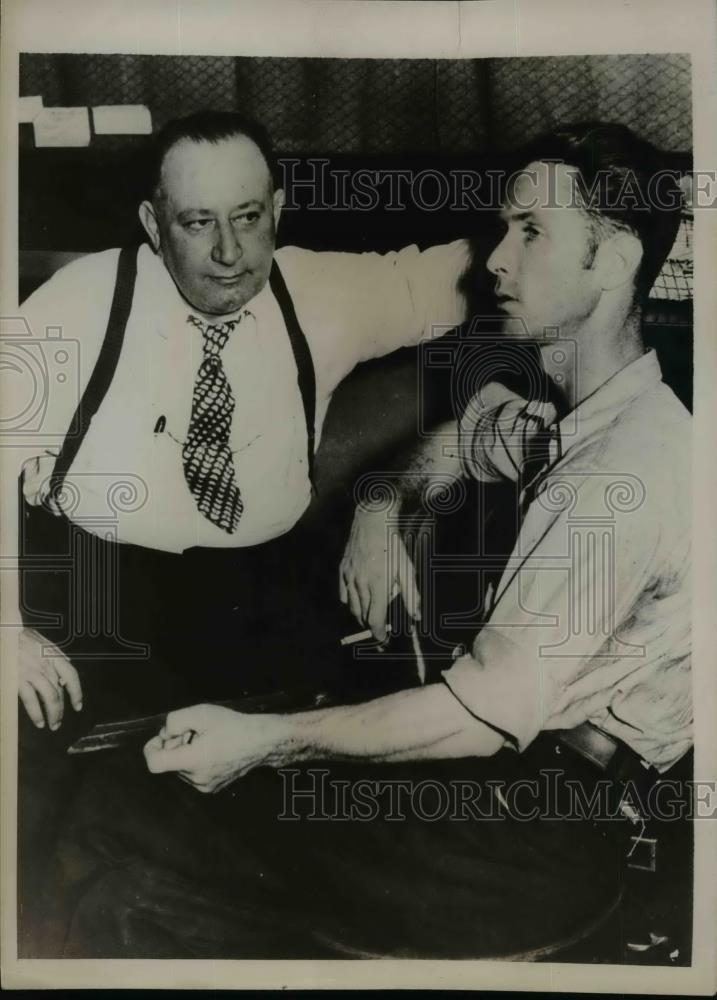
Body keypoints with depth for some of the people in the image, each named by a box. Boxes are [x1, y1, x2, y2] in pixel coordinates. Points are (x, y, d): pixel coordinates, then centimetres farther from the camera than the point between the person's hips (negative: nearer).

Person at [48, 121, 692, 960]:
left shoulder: (626, 470, -23)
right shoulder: (566, 417, 5)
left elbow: (494, 710, -24)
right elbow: (461, 436, 26)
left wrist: (265, 739, -18)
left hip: (552, 824, -8)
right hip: (519, 751, 8)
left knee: (137, 908, -17)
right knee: (116, 814, -2)